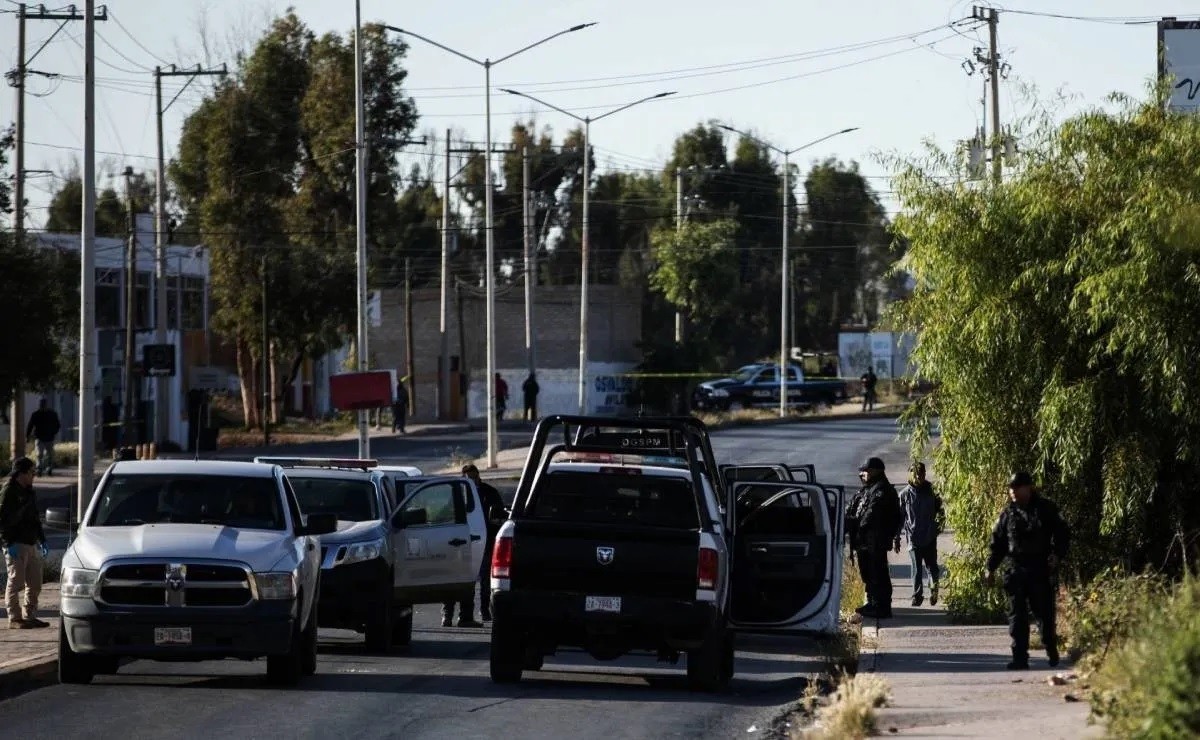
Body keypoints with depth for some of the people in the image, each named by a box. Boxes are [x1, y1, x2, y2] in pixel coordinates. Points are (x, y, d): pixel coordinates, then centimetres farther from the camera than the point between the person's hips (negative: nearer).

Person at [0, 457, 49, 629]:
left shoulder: (28, 492, 17)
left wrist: (42, 540, 20)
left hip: (31, 544, 8)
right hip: (16, 545, -8)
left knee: (35, 583, 9)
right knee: (16, 582, -6)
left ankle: (30, 616, 17)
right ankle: (14, 619, -4)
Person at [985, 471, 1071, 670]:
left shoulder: (1045, 509, 1)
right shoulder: (1008, 514, 8)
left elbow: (1062, 534, 3)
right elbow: (998, 542, 13)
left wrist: (1057, 555, -12)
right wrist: (990, 568, 8)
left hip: (1041, 571, -2)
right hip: (1016, 571, 2)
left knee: (1044, 613, 4)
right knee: (1017, 616, -2)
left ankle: (1052, 652, 23)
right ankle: (1019, 657, -1)